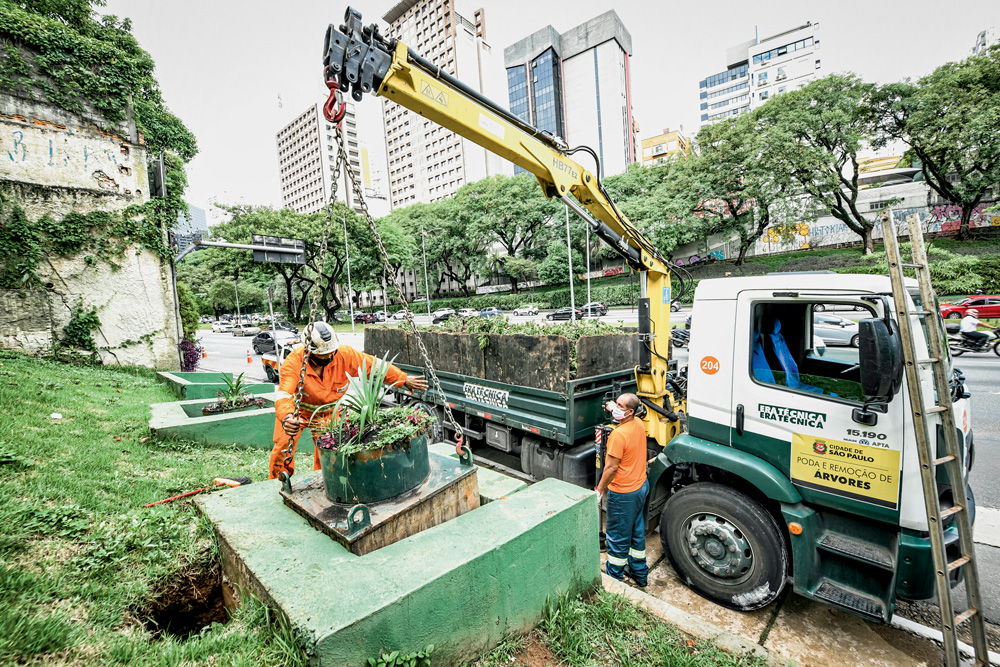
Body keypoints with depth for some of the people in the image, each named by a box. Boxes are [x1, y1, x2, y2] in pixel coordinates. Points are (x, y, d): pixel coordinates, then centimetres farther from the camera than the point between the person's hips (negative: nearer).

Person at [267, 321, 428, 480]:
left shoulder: (345, 355, -28)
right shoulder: (293, 362, -33)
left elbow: (374, 365, -18)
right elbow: (284, 395, -43)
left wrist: (403, 379, -16)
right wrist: (286, 418, -64)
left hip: (328, 412, 2)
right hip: (297, 409, -1)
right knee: (284, 447, -2)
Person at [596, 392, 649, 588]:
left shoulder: (618, 435, -29)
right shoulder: (639, 424, -4)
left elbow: (611, 467, -24)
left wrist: (599, 489, -12)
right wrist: (614, 407, 20)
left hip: (623, 493, -9)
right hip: (641, 486, 9)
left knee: (618, 537, 9)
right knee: (637, 530, 23)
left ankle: (614, 578, 25)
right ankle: (639, 573, 39)